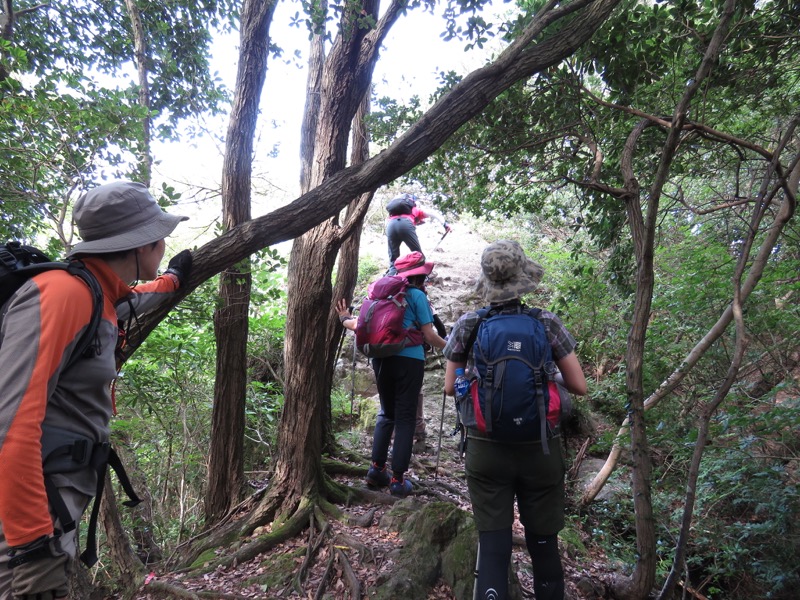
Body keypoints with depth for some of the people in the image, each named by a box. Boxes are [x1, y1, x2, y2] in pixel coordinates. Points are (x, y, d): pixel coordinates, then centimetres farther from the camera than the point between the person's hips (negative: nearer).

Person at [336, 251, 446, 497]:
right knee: (405, 417, 3)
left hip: (382, 359, 5)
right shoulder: (417, 295, -2)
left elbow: (362, 325, 10)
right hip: (408, 361, -5)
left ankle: (376, 469, 17)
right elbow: (429, 336, -5)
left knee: (386, 413, 20)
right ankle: (398, 479, 4)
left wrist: (344, 319, 31)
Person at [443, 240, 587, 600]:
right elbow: (580, 387, -3)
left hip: (486, 449, 0)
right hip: (540, 449, 1)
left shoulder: (468, 325, -7)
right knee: (543, 542, 16)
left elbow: (450, 387, 1)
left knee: (492, 543, 8)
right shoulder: (547, 324, -8)